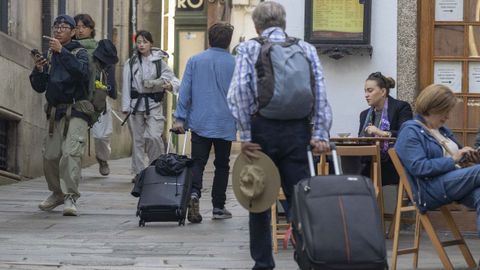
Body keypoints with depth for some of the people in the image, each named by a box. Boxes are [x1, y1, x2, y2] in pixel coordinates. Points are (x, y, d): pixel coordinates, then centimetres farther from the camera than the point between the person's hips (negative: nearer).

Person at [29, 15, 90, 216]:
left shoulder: (79, 53, 0)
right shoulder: (49, 55, 14)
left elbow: (81, 71, -23)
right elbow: (39, 87, 12)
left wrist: (61, 51, -28)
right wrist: (38, 70, -8)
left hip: (76, 111, -5)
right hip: (55, 112, 5)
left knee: (71, 152, -18)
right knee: (50, 155, 5)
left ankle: (70, 197, -18)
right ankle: (57, 193, 24)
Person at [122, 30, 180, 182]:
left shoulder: (159, 62, 4)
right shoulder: (130, 63, 8)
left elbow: (175, 80, 3)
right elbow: (126, 86, 7)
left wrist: (170, 86, -21)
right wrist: (126, 107, 1)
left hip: (154, 104, -2)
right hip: (135, 104, 2)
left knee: (154, 136, -16)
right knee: (137, 139, 5)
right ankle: (138, 172, 14)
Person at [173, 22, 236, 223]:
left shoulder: (195, 61, 1)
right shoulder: (236, 64, -3)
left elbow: (185, 91, 0)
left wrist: (180, 117, 3)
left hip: (200, 123, 1)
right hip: (225, 124, 0)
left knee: (198, 162, 1)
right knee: (222, 165, 11)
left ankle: (194, 192, -25)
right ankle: (218, 207, 14)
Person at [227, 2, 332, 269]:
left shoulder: (248, 49, 3)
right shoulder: (306, 49, 9)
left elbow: (239, 91, -9)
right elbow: (320, 92, -1)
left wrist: (245, 135, -8)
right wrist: (321, 133, -3)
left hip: (262, 128, -1)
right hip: (297, 130, 1)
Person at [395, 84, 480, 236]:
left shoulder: (442, 130, 24)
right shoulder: (411, 131, -1)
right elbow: (418, 168, -14)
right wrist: (452, 160, -15)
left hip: (454, 181, 7)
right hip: (430, 190, -6)